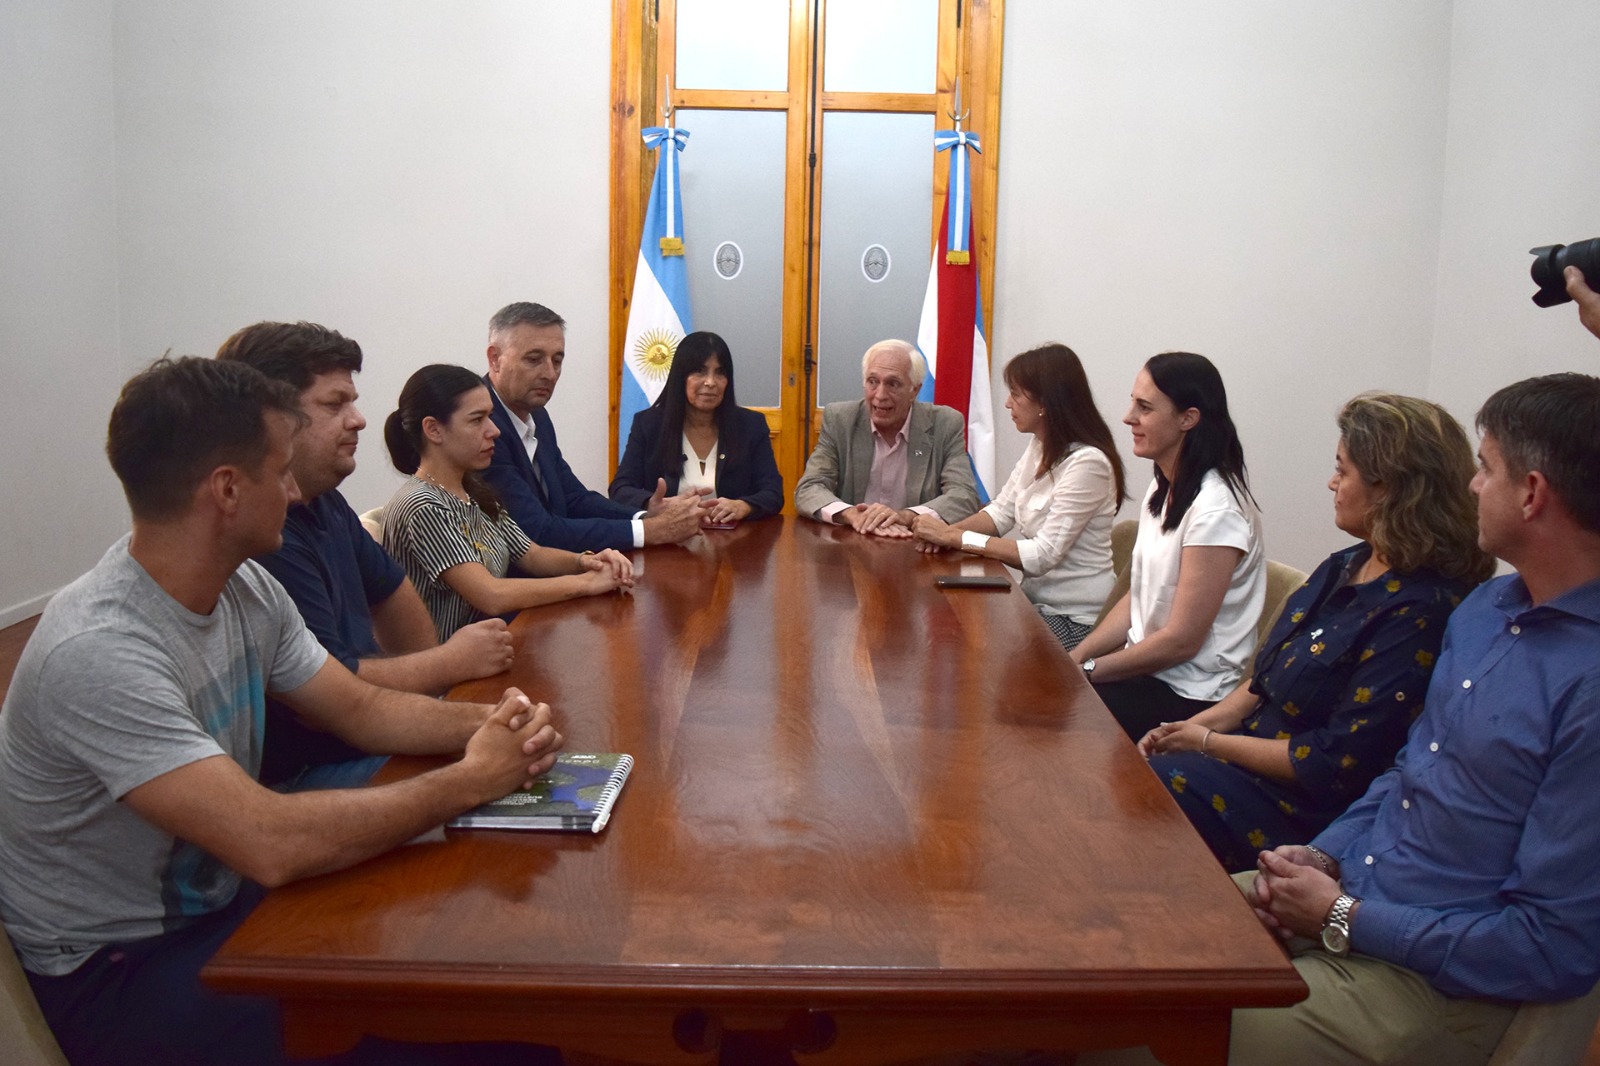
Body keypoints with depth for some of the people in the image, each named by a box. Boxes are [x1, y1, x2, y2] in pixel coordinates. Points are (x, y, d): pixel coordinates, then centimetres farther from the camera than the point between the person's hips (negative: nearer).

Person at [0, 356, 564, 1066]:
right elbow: (272, 845, -36)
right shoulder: (97, 654, -30)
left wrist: (489, 723, -13)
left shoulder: (247, 590, -4)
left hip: (222, 897, 8)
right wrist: (473, 779, -26)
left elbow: (361, 708, 6)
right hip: (113, 972, -7)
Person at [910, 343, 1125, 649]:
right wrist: (949, 530, -12)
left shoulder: (1087, 463, -22)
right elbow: (1001, 512, 8)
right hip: (1036, 598, 7)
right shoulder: (1039, 447, 5)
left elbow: (1043, 555, -23)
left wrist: (954, 537, -20)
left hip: (1073, 620, -7)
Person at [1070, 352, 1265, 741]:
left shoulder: (1215, 509, -21)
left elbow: (1181, 641, -20)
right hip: (1146, 665, 8)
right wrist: (1075, 658, -1)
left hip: (1189, 696, -8)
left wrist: (1087, 670, -13)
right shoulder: (1163, 489, 8)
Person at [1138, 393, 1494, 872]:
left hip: (1301, 810, -8)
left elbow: (1333, 764, -22)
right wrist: (1189, 727, 0)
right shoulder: (1346, 567, 8)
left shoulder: (1420, 613, -21)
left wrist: (1208, 742, -12)